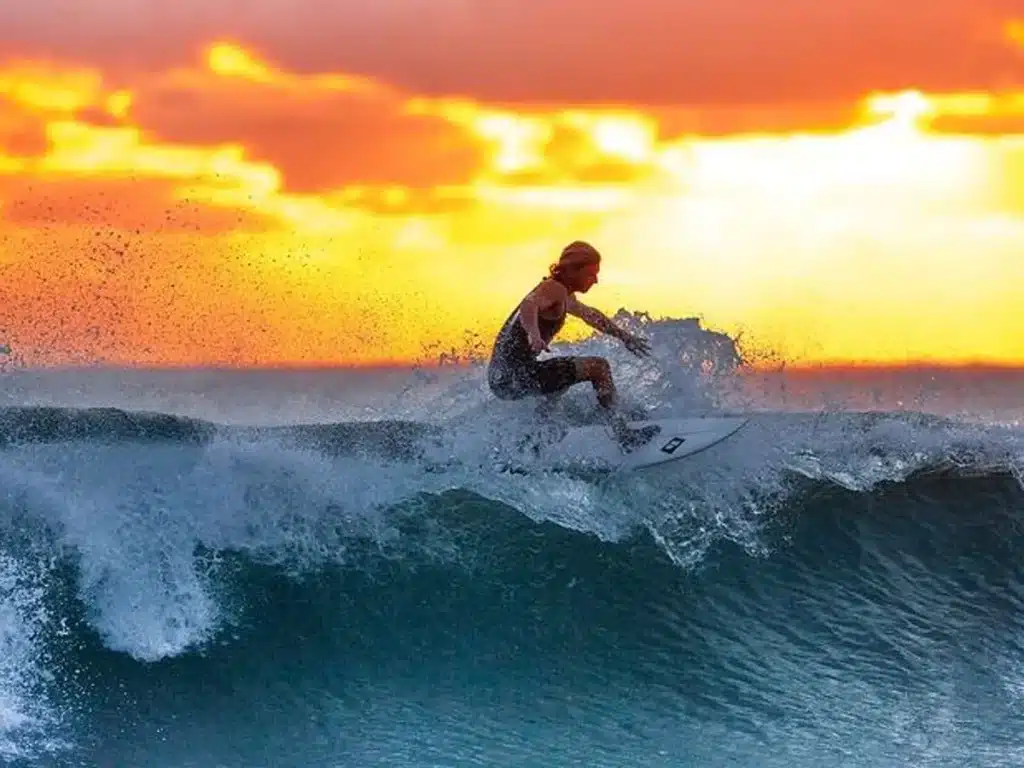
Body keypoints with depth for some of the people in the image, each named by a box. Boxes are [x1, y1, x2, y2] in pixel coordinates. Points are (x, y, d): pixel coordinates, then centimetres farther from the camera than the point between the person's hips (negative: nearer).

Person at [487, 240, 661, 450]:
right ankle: (623, 433, -15)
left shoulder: (563, 297, 19)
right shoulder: (554, 289, -12)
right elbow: (528, 306, -34)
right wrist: (533, 334, -53)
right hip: (515, 375, -10)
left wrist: (623, 336, 43)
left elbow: (589, 315, 37)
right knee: (598, 367, -11)